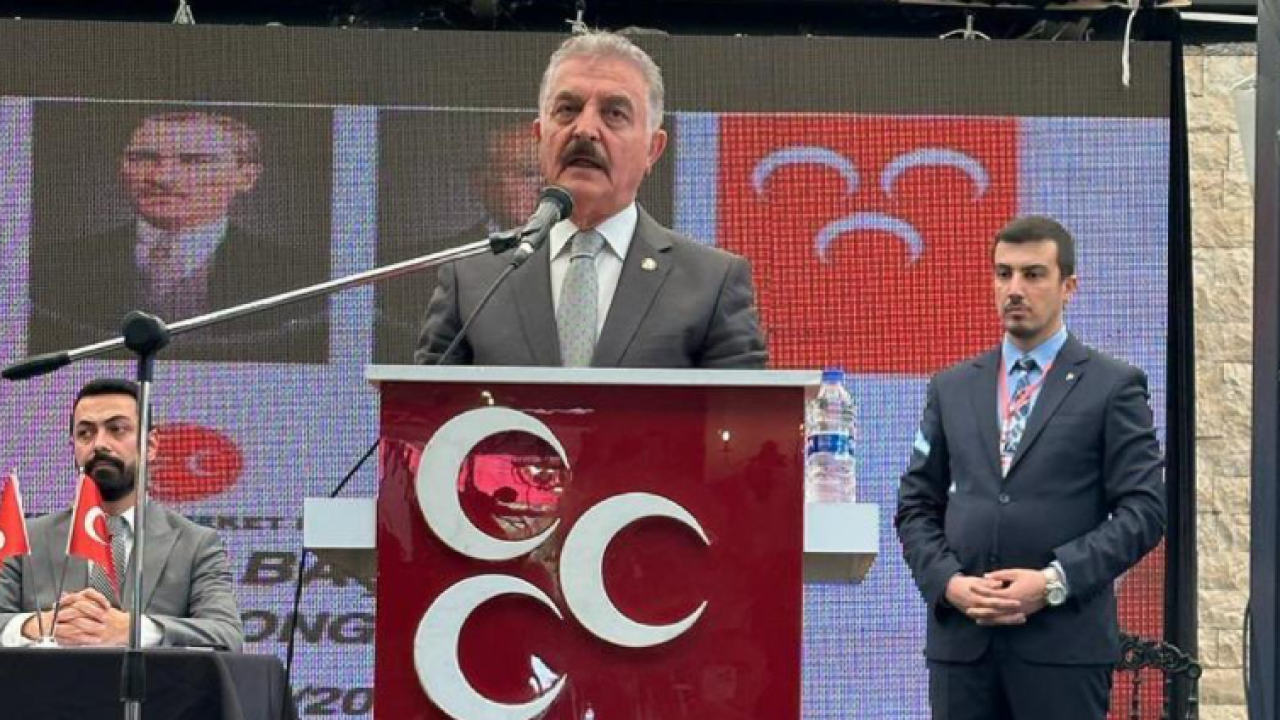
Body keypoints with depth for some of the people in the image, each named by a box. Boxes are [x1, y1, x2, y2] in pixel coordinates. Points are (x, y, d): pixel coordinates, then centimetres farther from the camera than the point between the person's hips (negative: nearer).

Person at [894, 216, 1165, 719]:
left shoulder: (1113, 387, 3)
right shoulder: (952, 389, 16)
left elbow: (1143, 509, -3)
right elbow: (916, 505, 15)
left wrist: (1055, 582, -13)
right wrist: (947, 582, -4)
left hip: (1064, 640, -4)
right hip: (961, 637, 4)